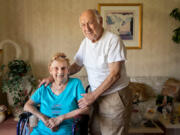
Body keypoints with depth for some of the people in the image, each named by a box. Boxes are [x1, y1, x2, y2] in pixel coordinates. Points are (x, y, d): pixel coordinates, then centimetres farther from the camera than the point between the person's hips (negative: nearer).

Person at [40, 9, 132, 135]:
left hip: (115, 96, -6)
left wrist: (93, 95, -18)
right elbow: (76, 66, 14)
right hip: (97, 96, 6)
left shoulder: (113, 40, -18)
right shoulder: (86, 42, 5)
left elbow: (114, 74, -21)